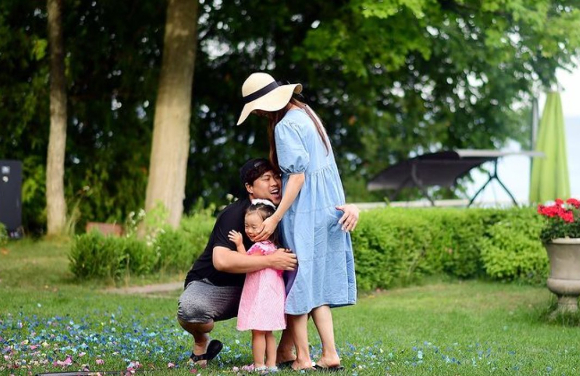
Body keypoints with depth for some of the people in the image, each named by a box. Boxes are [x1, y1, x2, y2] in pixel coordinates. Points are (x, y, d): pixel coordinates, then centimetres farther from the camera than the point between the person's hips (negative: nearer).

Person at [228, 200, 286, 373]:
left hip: (261, 296, -10)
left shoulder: (261, 247, -18)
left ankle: (259, 365, 1)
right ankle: (271, 364, 16)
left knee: (258, 332, -3)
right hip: (270, 294, 10)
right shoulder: (271, 245, 12)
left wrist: (239, 245, -8)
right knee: (267, 332, 14)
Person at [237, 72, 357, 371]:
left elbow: (297, 176, -19)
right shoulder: (306, 113, 12)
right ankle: (330, 354, 9)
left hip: (304, 212, -9)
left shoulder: (285, 127, -15)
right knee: (318, 284, 11)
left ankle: (303, 357, 4)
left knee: (298, 283, 0)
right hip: (327, 205, 9)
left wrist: (276, 218, -18)